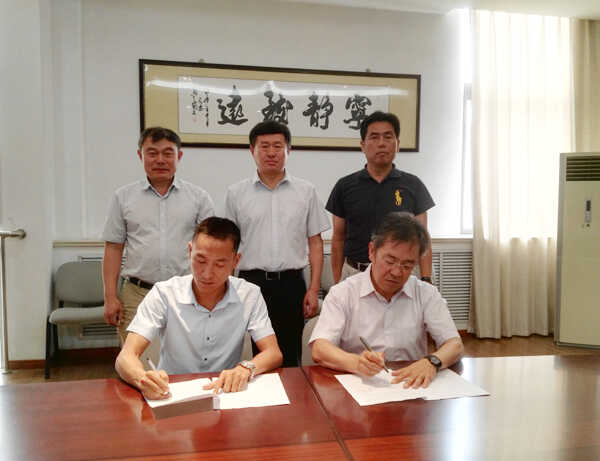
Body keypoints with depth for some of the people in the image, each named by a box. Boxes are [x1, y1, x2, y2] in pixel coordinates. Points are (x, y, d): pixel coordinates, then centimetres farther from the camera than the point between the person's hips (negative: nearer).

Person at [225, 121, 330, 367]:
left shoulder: (306, 191, 5)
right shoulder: (236, 193, 5)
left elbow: (315, 243, 6)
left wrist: (314, 290, 0)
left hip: (291, 284, 0)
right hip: (251, 282, 0)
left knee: (290, 358, 8)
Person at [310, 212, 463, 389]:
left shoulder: (426, 294, 5)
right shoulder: (342, 293, -2)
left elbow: (455, 345, 0)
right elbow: (319, 350, -12)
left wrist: (431, 362, -23)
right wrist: (356, 363, -32)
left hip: (410, 386, 2)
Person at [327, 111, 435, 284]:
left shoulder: (413, 185, 2)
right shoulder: (345, 186, 2)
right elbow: (338, 239, 6)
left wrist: (426, 281, -6)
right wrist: (337, 284, 2)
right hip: (354, 274, 0)